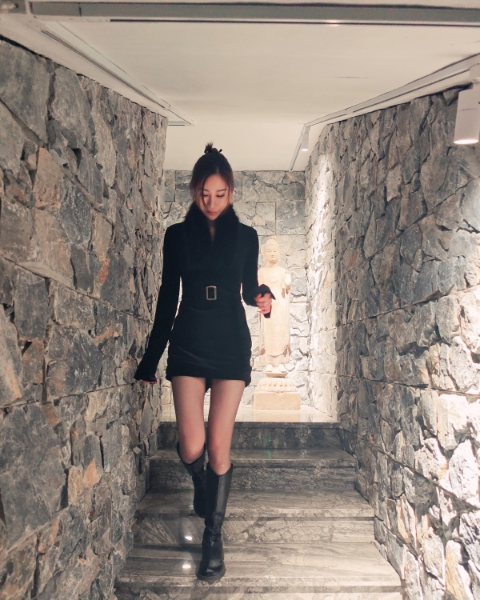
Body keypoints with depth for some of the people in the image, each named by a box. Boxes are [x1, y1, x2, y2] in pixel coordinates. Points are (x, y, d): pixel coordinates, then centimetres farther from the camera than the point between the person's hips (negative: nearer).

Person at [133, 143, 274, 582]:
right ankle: (202, 487, 32)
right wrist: (152, 357, 7)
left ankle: (214, 536, 17)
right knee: (191, 446, -5)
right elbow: (168, 297, 7)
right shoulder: (177, 235, 5)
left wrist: (262, 297, -12)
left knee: (219, 444, -1)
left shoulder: (245, 236, 5)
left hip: (231, 345, 0)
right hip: (188, 345, 1)